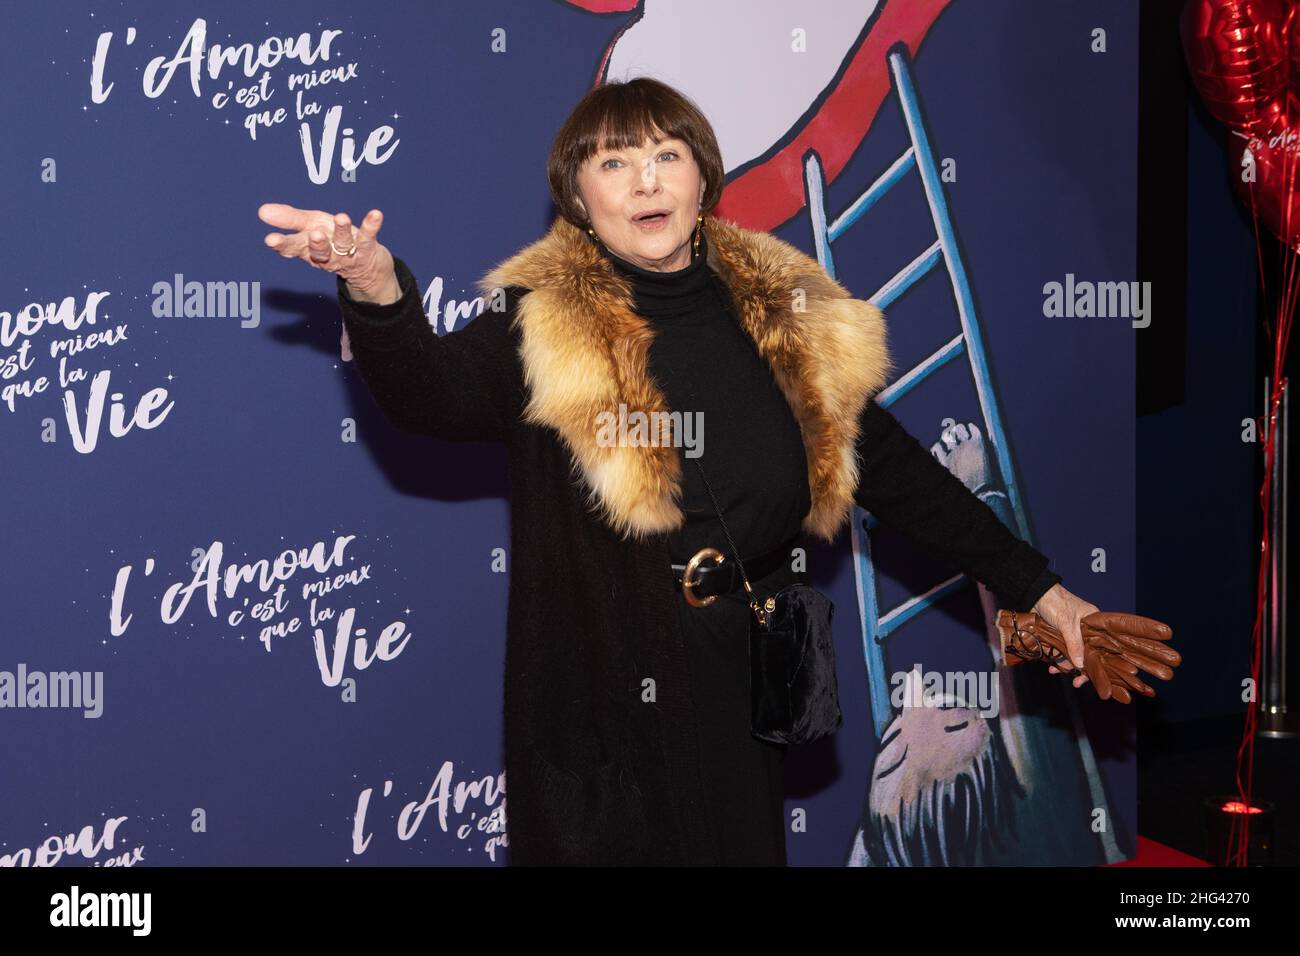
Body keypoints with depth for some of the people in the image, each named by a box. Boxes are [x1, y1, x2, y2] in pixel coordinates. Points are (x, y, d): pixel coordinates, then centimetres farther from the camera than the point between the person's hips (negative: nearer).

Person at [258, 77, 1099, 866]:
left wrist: (1035, 586, 11)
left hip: (742, 697, 4)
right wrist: (376, 289, -47)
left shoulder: (787, 316, 5)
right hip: (597, 703, -4)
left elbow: (892, 468, 11)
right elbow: (434, 392, -26)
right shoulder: (544, 323, -7)